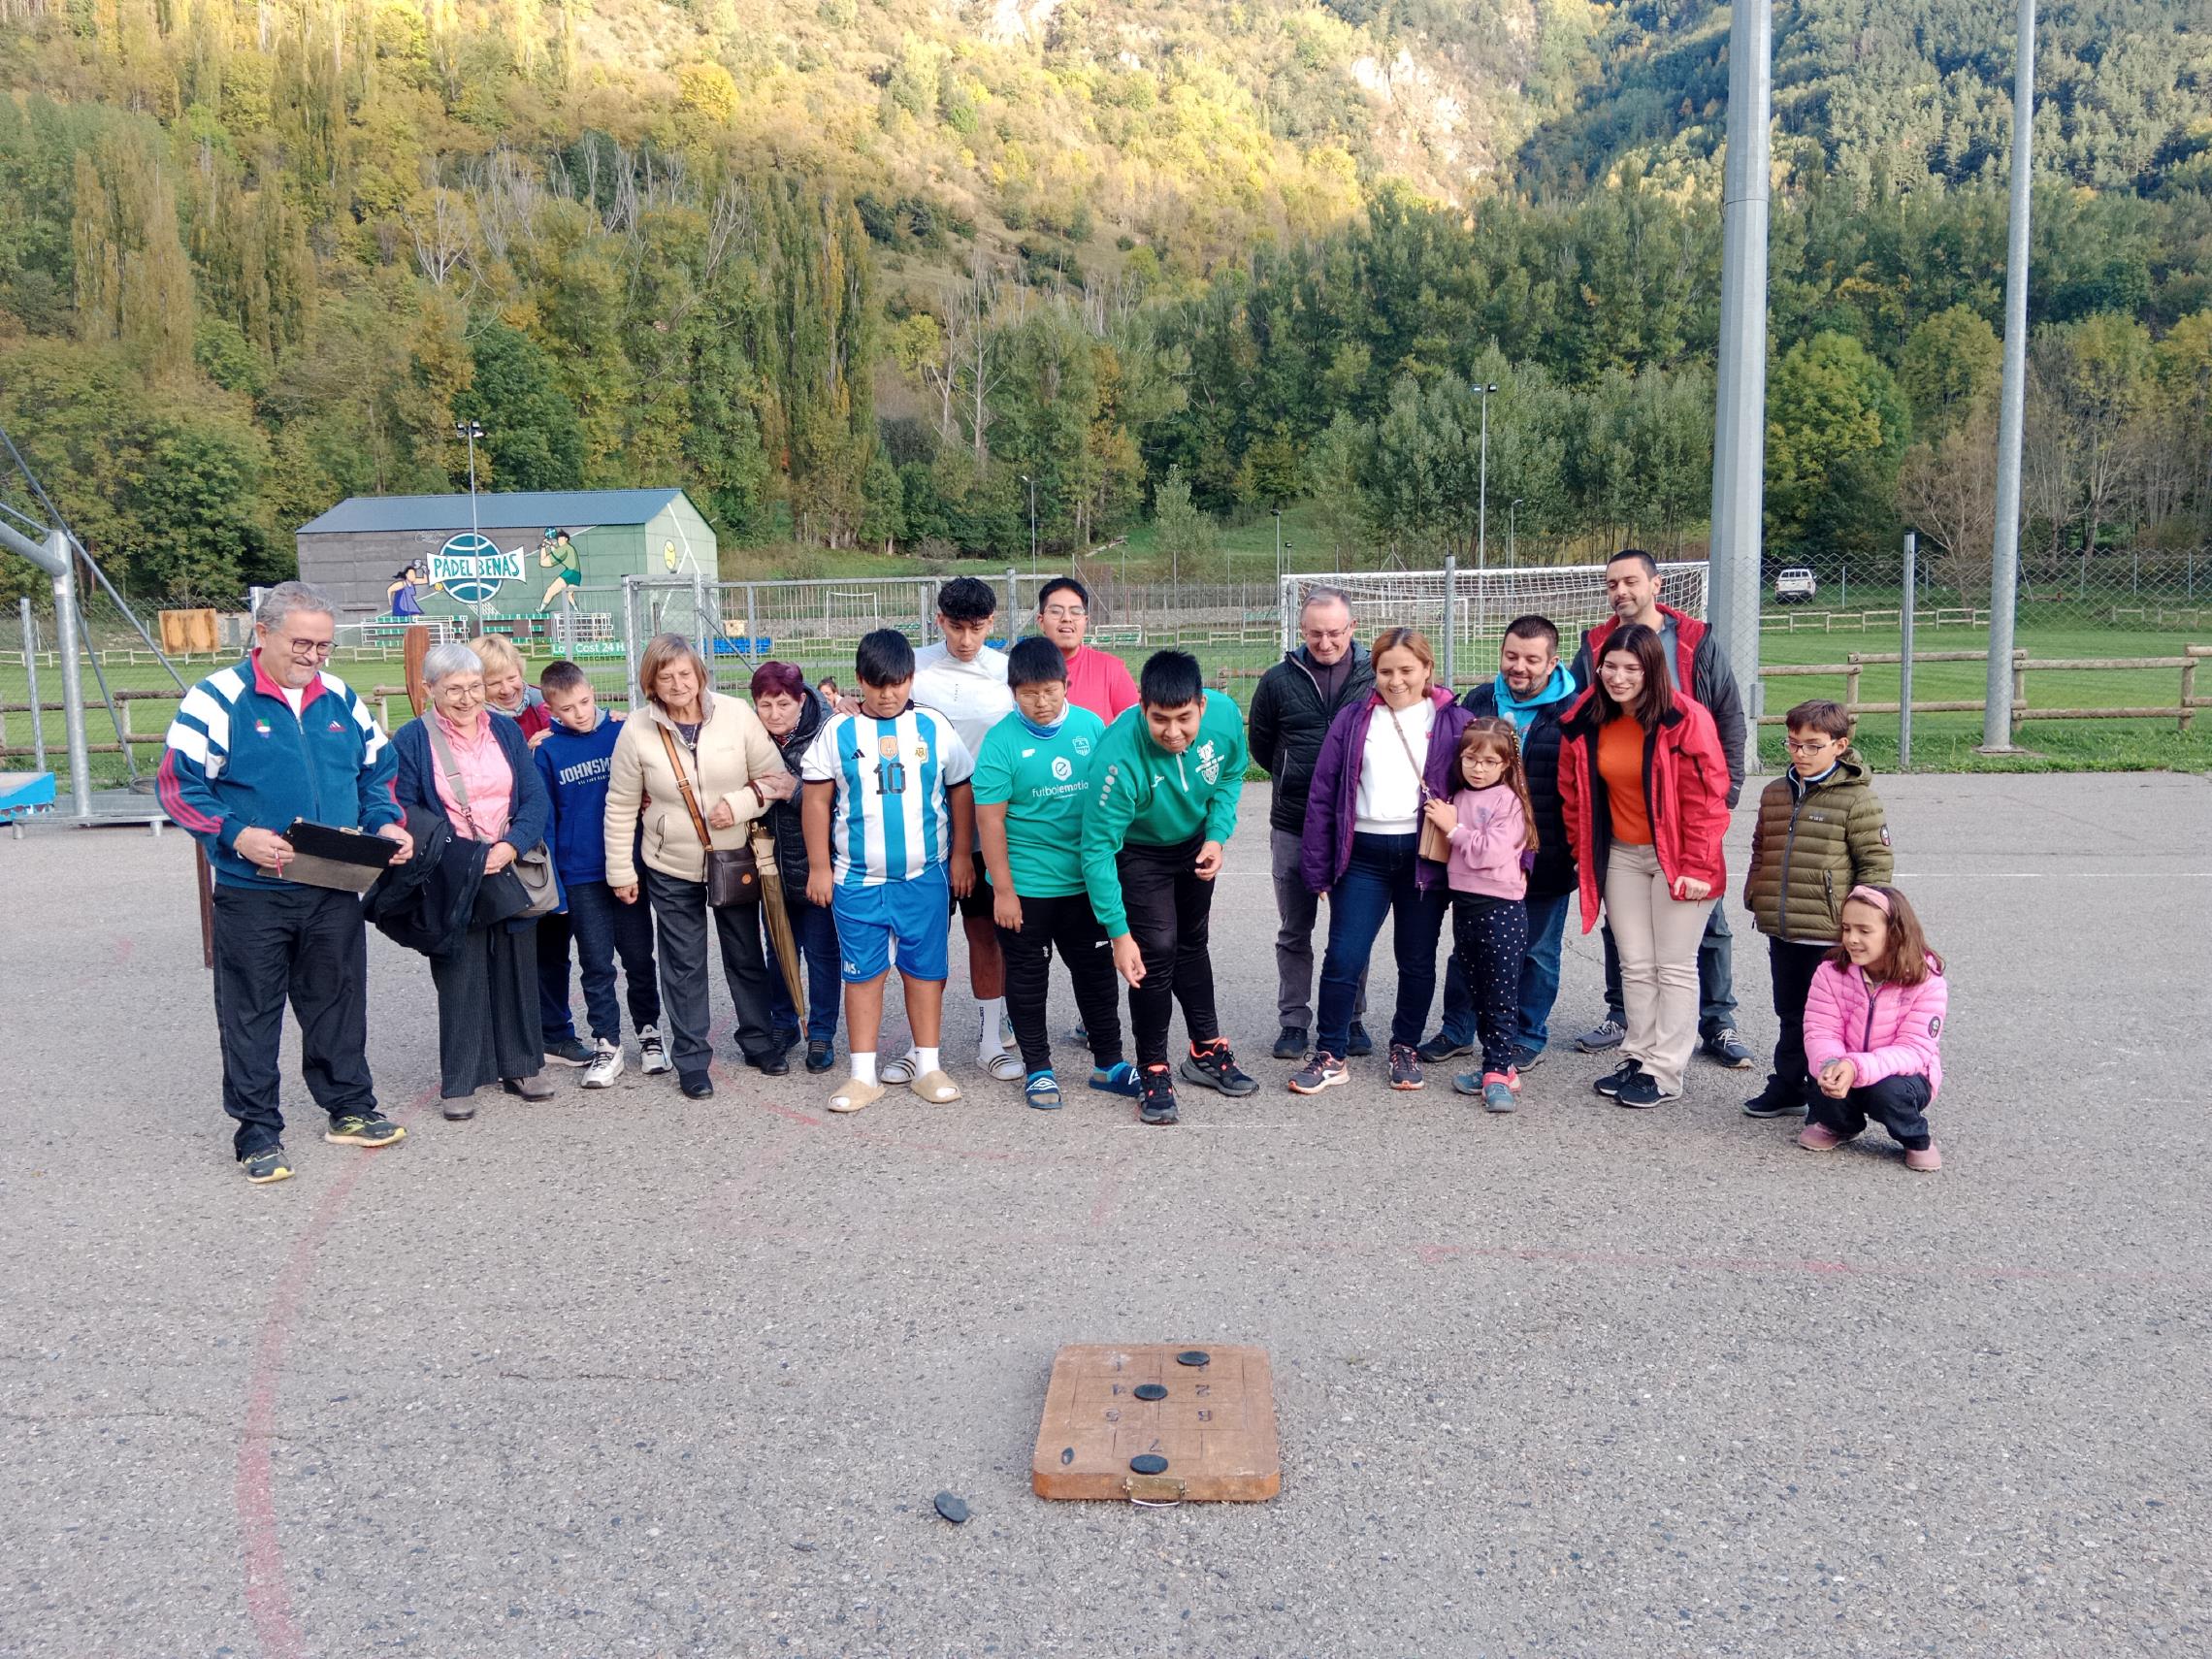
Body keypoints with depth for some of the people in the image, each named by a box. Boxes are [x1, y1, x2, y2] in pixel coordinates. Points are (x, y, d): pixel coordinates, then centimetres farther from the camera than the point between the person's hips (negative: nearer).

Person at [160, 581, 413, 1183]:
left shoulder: (341, 698, 8)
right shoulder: (219, 698, -7)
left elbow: (376, 771, 17)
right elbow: (178, 783, -9)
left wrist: (387, 823, -2)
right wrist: (237, 835, -22)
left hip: (334, 891, 4)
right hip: (252, 892, -4)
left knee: (339, 1001, 14)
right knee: (251, 1013, 5)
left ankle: (350, 1109, 29)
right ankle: (258, 1133, 16)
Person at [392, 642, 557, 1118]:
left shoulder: (507, 732, 7)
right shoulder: (412, 739, -3)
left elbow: (536, 798, 2)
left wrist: (510, 846, -15)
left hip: (512, 874, 3)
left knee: (517, 969, 11)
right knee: (460, 977, 0)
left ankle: (521, 1065, 24)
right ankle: (459, 1081, 11)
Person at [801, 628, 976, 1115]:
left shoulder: (934, 727, 1)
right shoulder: (838, 732, -1)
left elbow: (961, 791, 7)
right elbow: (817, 801, 3)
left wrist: (962, 855, 5)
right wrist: (819, 867, 1)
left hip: (926, 877, 0)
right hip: (857, 880, 0)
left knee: (926, 970, 8)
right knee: (862, 974, 6)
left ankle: (928, 1068, 20)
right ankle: (863, 1075, 15)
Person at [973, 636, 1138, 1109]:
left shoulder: (1090, 726, -2)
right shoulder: (1002, 741, -12)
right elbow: (990, 819, -11)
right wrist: (1002, 889, -12)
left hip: (1085, 880, 3)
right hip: (1025, 886, -3)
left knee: (1096, 969, 13)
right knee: (1028, 976, 10)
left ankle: (1109, 1062, 27)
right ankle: (1037, 1068, 25)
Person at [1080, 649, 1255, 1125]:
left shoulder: (1225, 715, -27)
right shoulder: (1119, 755, -39)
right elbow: (1098, 849, -33)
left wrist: (1217, 836, -16)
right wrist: (1118, 933, -32)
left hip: (1195, 844, 5)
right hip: (1139, 851, -5)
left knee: (1192, 943, 18)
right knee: (1157, 950, -13)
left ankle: (1206, 1052, 35)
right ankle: (1153, 1072, 4)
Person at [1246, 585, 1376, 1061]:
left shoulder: (1376, 677, -3)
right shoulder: (1279, 681, 0)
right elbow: (1260, 746, 13)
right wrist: (1297, 781, 11)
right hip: (1293, 826, 1)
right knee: (1294, 932, 9)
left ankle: (1349, 1019, 23)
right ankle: (1294, 1022, 20)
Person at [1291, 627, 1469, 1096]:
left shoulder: (1454, 723, 2)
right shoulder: (1352, 721, 5)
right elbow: (1323, 795, 4)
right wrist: (1318, 866, 2)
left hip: (1425, 856, 0)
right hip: (1363, 856, 1)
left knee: (1417, 961, 10)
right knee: (1342, 958, -2)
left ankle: (1405, 1049, 28)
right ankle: (1330, 1055, 11)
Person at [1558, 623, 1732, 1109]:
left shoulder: (1685, 719, -17)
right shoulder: (1585, 721, -2)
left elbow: (1706, 798, -17)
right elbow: (1574, 792, 9)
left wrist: (1697, 867, -18)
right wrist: (1583, 853, 11)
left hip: (1676, 857, -5)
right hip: (1620, 855, 5)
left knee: (1674, 967, 2)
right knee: (1635, 965, 12)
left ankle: (1665, 1073, 8)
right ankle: (1638, 1059, 22)